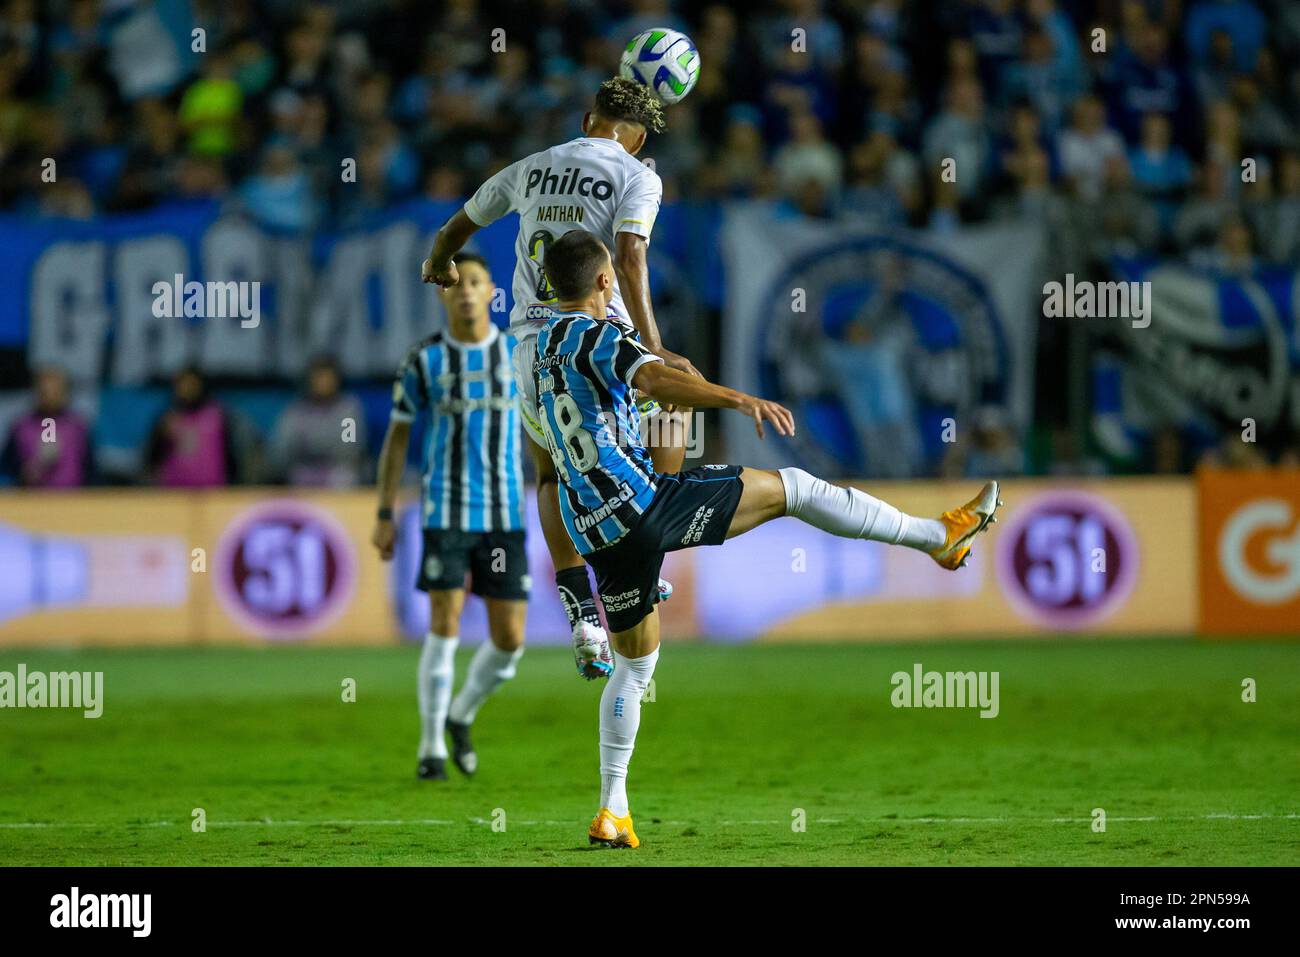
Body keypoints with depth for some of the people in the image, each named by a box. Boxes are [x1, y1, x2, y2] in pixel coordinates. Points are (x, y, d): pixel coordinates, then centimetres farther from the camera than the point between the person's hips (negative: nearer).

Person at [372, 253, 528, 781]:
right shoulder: (424, 361, 1)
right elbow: (397, 436, 7)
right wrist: (384, 515, 3)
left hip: (505, 515, 2)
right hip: (446, 513, -2)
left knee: (509, 639, -1)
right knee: (445, 625, -10)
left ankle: (461, 717, 26)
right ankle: (432, 747, 2)